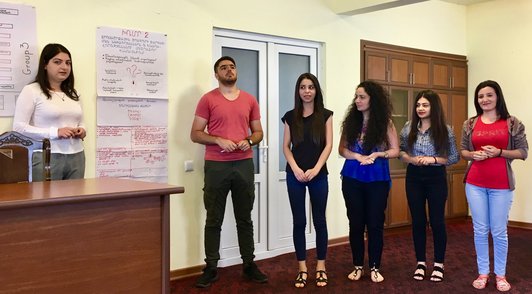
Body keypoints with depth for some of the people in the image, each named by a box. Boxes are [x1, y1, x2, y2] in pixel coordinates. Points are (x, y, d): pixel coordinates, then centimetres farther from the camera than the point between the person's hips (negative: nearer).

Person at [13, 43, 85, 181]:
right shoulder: (31, 90, -2)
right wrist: (55, 133, -17)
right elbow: (19, 127, -9)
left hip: (76, 157, 5)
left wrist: (82, 131, 2)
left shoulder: (73, 93, 17)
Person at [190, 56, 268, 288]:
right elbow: (195, 134, -1)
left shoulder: (249, 100, 10)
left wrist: (249, 141, -7)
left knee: (245, 218, 10)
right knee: (214, 220, 4)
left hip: (244, 165, 3)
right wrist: (219, 140, -16)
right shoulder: (208, 99, 1)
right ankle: (211, 268, 12)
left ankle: (249, 265, 20)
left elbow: (258, 132, 15)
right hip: (216, 166, -3)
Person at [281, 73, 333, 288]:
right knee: (299, 221, 4)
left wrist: (315, 169, -13)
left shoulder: (325, 115, 2)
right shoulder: (290, 116, 6)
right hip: (295, 175, 1)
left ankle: (321, 267, 16)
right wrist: (296, 169, -10)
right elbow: (286, 147, 4)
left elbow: (328, 145, -3)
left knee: (319, 220, 5)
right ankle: (302, 269, 12)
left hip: (319, 175, -1)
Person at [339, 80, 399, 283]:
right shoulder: (351, 121, 3)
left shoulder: (384, 123, -2)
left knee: (375, 223, 4)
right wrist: (359, 157, -15)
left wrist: (377, 154, -17)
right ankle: (358, 266, 19)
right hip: (352, 178, 2)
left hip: (377, 179, -2)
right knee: (355, 223, 7)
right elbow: (342, 149, 3)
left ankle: (375, 267, 16)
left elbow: (395, 151, 1)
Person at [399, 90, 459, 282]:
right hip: (414, 177, 2)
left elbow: (455, 157, -3)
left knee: (437, 221, 4)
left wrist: (434, 160, -17)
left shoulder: (445, 130, -6)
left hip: (436, 178, -2)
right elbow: (399, 151, 7)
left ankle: (439, 264, 19)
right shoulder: (408, 127, 1)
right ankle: (421, 262, 21)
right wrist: (411, 159, -12)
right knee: (417, 221, 8)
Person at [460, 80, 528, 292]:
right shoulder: (470, 124, 6)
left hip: (501, 184, -2)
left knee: (499, 231, 5)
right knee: (480, 230, 8)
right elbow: (463, 151, 13)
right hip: (475, 183, 2)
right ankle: (483, 273, 21)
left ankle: (500, 275, 21)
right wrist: (473, 154, -9)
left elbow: (523, 152, -1)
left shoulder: (512, 123, -1)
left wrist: (499, 152, -16)